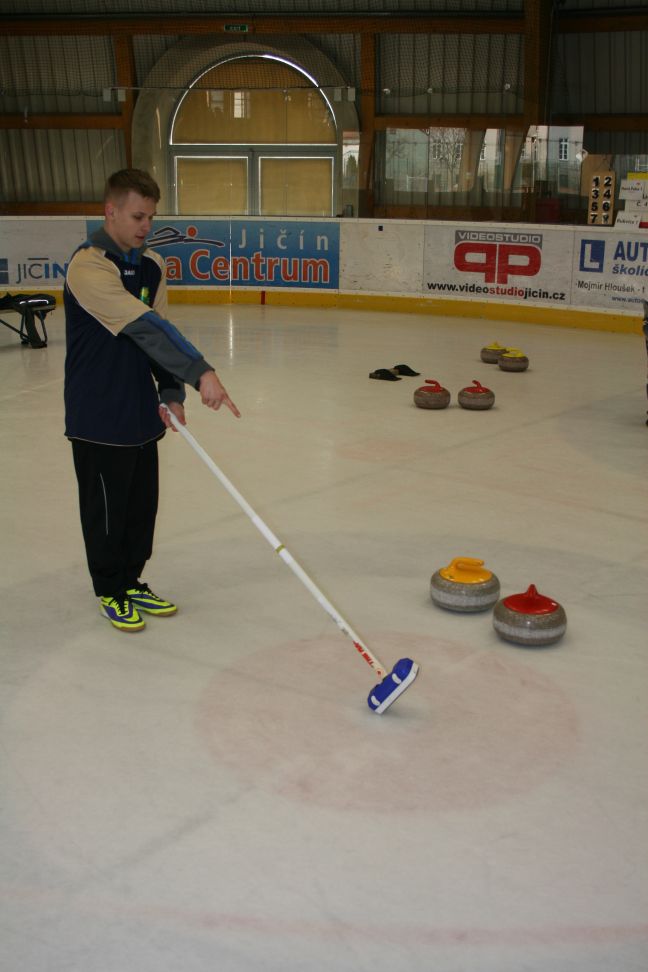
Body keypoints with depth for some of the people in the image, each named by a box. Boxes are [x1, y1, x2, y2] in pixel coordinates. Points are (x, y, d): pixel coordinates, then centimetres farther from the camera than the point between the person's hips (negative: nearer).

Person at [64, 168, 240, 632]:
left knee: (143, 503, 15)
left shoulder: (152, 265, 6)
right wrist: (200, 371, -36)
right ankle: (111, 592, 25)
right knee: (107, 507, 7)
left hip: (141, 412, 7)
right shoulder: (89, 265, -20)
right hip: (99, 415, -7)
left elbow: (157, 332, 9)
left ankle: (132, 581, 33)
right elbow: (145, 328, -30)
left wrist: (171, 393, -4)